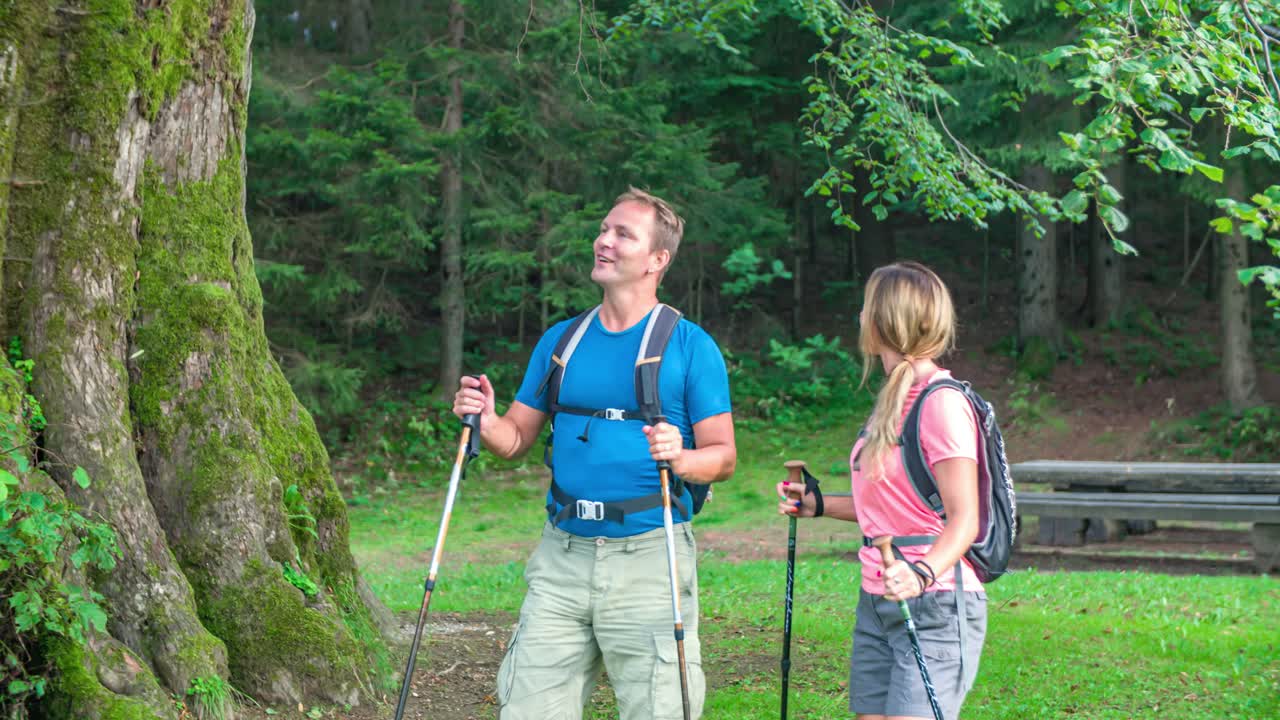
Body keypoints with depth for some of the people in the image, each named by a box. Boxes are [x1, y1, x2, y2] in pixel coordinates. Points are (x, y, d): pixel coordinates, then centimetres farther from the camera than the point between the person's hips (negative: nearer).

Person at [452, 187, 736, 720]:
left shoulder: (690, 346, -1)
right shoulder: (560, 340, 12)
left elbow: (723, 455, -2)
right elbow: (518, 437, 14)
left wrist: (681, 460, -24)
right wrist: (485, 423, -8)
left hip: (650, 556, -4)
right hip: (563, 556, 4)